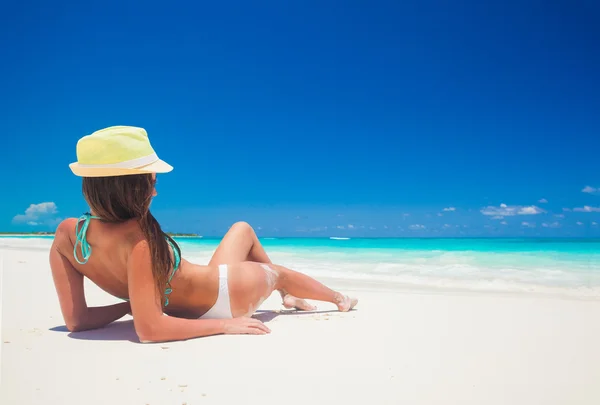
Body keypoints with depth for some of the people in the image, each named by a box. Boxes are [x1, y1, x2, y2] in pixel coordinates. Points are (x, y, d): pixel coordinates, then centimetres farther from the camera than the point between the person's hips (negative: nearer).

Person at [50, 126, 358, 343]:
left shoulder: (66, 233, -17)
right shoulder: (138, 238, -38)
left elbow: (76, 320, -15)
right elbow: (149, 329, -41)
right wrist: (225, 325, -29)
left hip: (189, 309, 7)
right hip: (224, 296, -7)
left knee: (243, 229, 30)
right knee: (278, 272, 25)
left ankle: (287, 296, 51)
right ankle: (340, 299, 55)